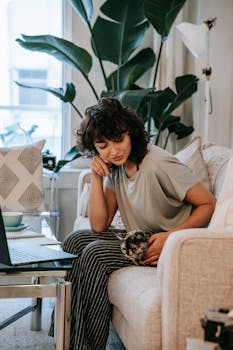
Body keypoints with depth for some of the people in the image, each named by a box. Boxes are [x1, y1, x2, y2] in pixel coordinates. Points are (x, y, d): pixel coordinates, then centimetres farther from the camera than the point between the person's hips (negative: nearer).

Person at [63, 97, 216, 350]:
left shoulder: (159, 165, -21)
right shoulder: (113, 168, 3)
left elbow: (209, 204, -18)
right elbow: (99, 226, 1)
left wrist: (171, 236, -29)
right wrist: (96, 178, -9)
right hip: (139, 241, 8)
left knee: (95, 253, -23)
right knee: (75, 241, -1)